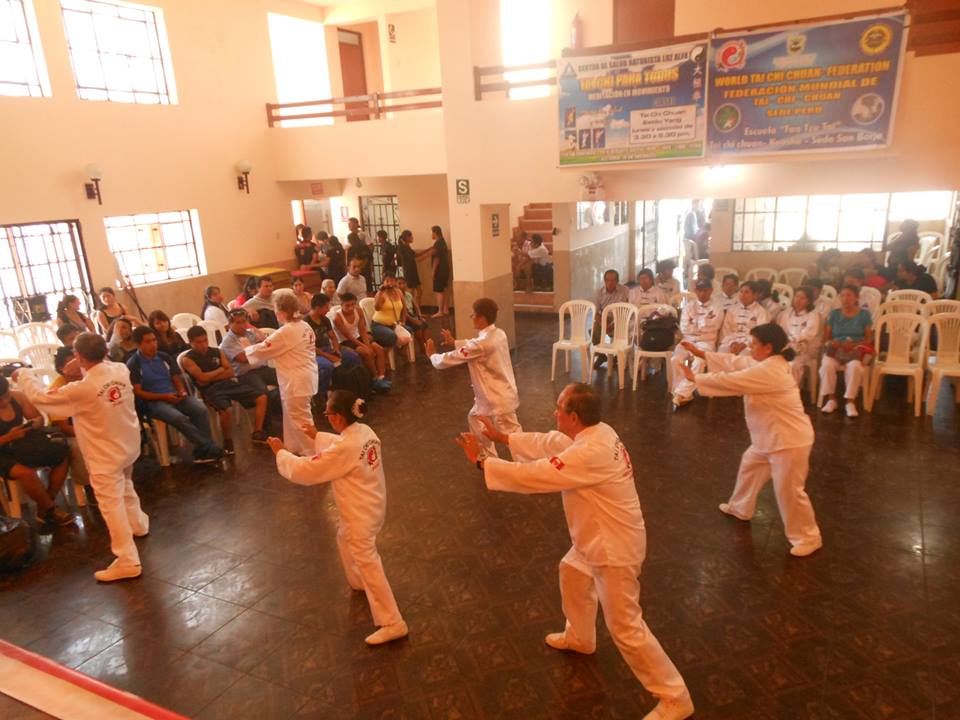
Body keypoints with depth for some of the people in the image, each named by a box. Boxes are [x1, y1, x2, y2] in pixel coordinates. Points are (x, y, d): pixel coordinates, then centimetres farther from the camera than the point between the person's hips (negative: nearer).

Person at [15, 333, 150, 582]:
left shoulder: (81, 389, -25)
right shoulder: (121, 370, -10)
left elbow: (40, 397, -9)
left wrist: (22, 375, 7)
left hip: (105, 455, -7)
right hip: (129, 445, 7)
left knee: (111, 505, -1)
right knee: (125, 485, 31)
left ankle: (127, 561, 0)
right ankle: (138, 524, 50)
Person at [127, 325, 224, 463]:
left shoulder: (164, 357, 13)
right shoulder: (133, 364, -2)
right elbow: (137, 392, -6)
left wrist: (181, 390, -6)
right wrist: (164, 396, -16)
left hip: (174, 396, 5)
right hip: (153, 402, -5)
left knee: (201, 410, -24)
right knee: (179, 418, -34)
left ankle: (202, 451, -24)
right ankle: (208, 447, -25)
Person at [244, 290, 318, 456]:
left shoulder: (285, 332, -20)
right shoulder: (305, 327, 7)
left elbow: (262, 350, -11)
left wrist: (245, 349, 8)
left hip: (296, 382, -10)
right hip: (305, 377, 10)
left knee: (300, 419, 0)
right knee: (292, 416, 22)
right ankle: (294, 447, 35)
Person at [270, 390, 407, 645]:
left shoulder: (344, 449, -30)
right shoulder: (364, 431, -4)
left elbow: (304, 471, -19)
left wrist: (280, 453, -5)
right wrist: (317, 437, 18)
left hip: (360, 514, -9)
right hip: (372, 504, 9)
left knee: (367, 563, -1)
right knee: (345, 539, 33)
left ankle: (392, 623, 6)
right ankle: (359, 583, 55)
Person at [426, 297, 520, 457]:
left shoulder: (483, 342, -27)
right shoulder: (498, 334, 0)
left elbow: (452, 359, -17)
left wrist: (432, 355, 0)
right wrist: (454, 342, 19)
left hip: (497, 398, -9)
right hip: (502, 393, 9)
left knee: (511, 434, 3)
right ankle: (488, 457, 34)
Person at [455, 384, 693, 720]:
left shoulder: (590, 454, -35)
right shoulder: (596, 431, -5)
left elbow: (531, 475, -30)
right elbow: (546, 443, 8)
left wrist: (481, 461, -19)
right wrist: (501, 436, 9)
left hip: (615, 548, -10)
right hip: (600, 537, 10)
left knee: (625, 628, 3)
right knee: (572, 573, 31)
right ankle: (579, 637, 57)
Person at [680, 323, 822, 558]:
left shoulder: (769, 371, -28)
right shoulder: (768, 363, 4)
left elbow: (729, 381, -26)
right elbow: (733, 362, 7)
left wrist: (694, 377, -16)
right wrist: (701, 353, 1)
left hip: (790, 440, -11)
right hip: (770, 437, 11)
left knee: (789, 490, 0)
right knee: (750, 465, 26)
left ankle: (808, 538, 19)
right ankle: (740, 508, 47)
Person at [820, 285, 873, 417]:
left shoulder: (864, 314, 8)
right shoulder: (833, 314, 12)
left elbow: (869, 338, 2)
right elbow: (825, 338, 9)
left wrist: (854, 345, -17)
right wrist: (831, 343, -15)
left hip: (857, 349, -1)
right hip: (836, 349, 2)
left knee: (854, 366, -37)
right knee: (827, 365, -33)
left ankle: (850, 402, -28)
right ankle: (831, 399, -20)